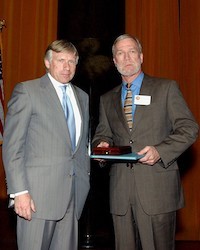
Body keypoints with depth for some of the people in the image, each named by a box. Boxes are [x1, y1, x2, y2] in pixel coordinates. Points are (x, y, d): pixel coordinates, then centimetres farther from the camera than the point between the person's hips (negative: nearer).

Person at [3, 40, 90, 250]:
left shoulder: (82, 97, 16)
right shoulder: (26, 91, -2)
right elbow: (12, 146, -7)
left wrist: (85, 177, 10)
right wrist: (19, 191, -13)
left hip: (73, 193, 5)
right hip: (38, 193, -5)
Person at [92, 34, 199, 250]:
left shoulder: (166, 88, 5)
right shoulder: (107, 99, 17)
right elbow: (102, 133, 22)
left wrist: (160, 151, -15)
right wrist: (101, 144, -2)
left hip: (157, 188, -3)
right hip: (120, 190, 3)